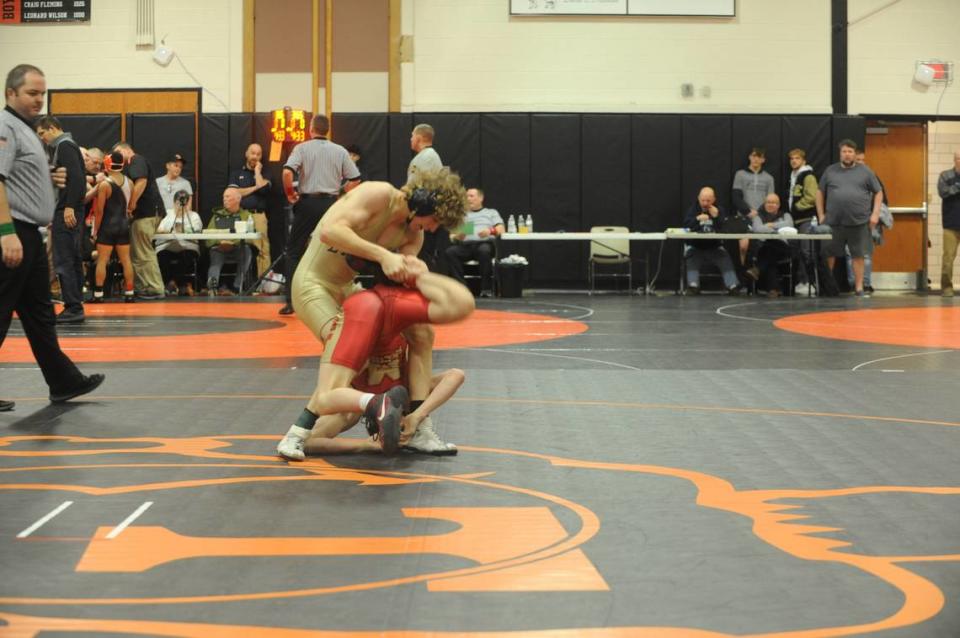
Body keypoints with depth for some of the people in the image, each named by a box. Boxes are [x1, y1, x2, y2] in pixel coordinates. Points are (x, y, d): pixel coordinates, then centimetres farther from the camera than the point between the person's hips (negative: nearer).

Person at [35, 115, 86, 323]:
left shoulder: (65, 146, -9)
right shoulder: (62, 146, 20)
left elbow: (76, 178, -20)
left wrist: (69, 207, -23)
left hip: (66, 212, -10)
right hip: (67, 211, 10)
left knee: (63, 261, -9)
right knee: (73, 260, 11)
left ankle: (73, 308, -9)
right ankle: (75, 307, 14)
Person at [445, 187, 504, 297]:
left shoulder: (491, 212, 26)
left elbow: (501, 231, 11)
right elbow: (451, 236, 20)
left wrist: (491, 231, -12)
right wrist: (457, 237, -5)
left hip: (485, 243, -2)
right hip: (465, 245, 2)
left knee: (484, 250, -40)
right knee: (450, 251, -31)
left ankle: (486, 288, -35)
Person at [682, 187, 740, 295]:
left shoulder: (719, 211, 8)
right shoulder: (693, 210, 5)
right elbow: (686, 226, -13)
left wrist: (716, 217, -20)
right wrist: (697, 219, -30)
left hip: (714, 247, 1)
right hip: (695, 246, -1)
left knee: (726, 260, -23)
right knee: (692, 261, -30)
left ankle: (733, 286, -33)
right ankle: (693, 286, -42)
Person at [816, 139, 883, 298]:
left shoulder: (865, 171, 6)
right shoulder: (830, 171, 9)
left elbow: (878, 192, 9)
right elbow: (820, 192, 15)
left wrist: (875, 213, -1)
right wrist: (821, 215, 7)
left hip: (859, 221, -1)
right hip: (833, 221, 1)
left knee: (858, 255, 2)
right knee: (828, 254, 3)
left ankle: (859, 288, 10)